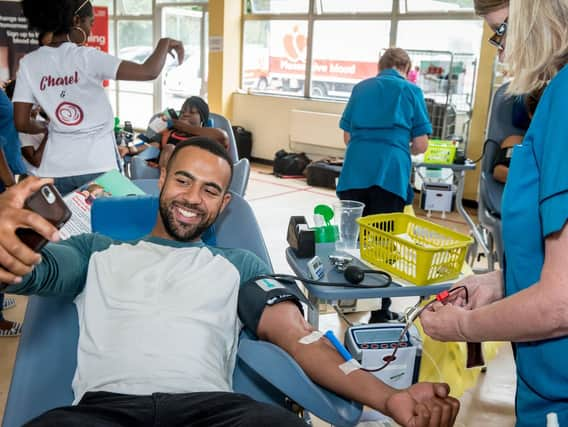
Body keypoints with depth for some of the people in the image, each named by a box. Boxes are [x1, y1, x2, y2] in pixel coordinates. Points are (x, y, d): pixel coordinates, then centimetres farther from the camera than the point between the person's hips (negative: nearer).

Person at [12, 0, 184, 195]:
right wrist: (165, 43, 2)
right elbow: (149, 72, -15)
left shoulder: (29, 63, 1)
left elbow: (22, 123, 0)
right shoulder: (87, 57, -10)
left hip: (54, 171, 3)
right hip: (98, 167, -3)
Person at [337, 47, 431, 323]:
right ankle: (380, 312, 10)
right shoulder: (411, 91, 8)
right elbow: (421, 145, 5)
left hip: (355, 172, 3)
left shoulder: (361, 88, 17)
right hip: (391, 173, -3)